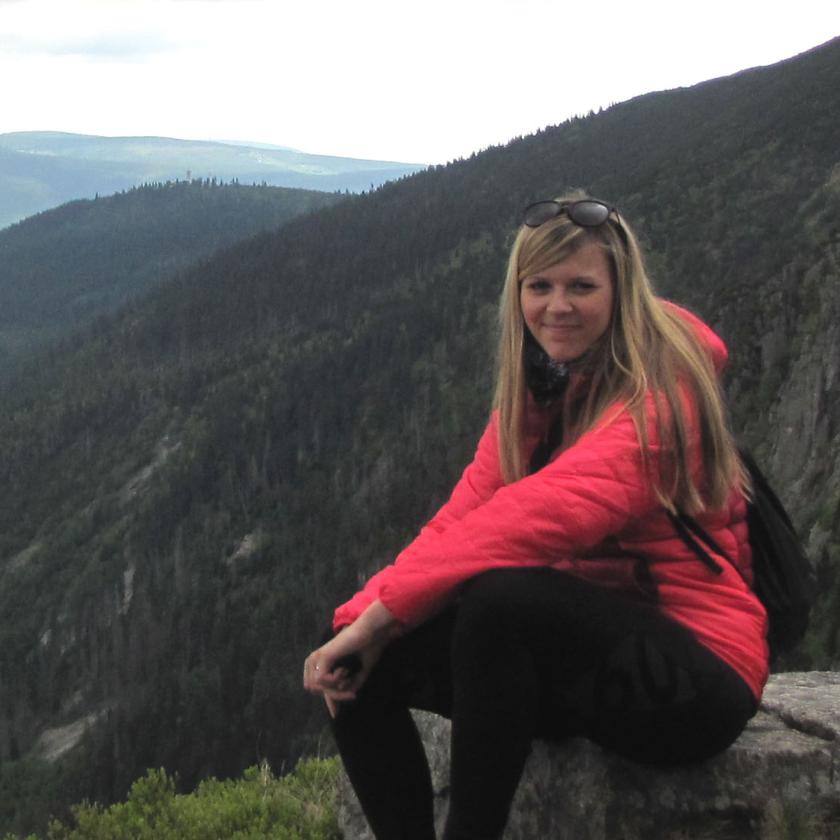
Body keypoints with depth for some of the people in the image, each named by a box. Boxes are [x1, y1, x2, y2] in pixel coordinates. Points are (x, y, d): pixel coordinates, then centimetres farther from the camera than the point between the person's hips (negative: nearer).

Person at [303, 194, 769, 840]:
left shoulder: (655, 401, -17)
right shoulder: (535, 392, 8)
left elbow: (542, 517, -31)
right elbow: (466, 512, -3)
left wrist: (384, 608, -30)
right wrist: (362, 618, -17)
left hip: (694, 680, -7)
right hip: (582, 648, 8)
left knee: (497, 599, -34)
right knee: (363, 663, -9)